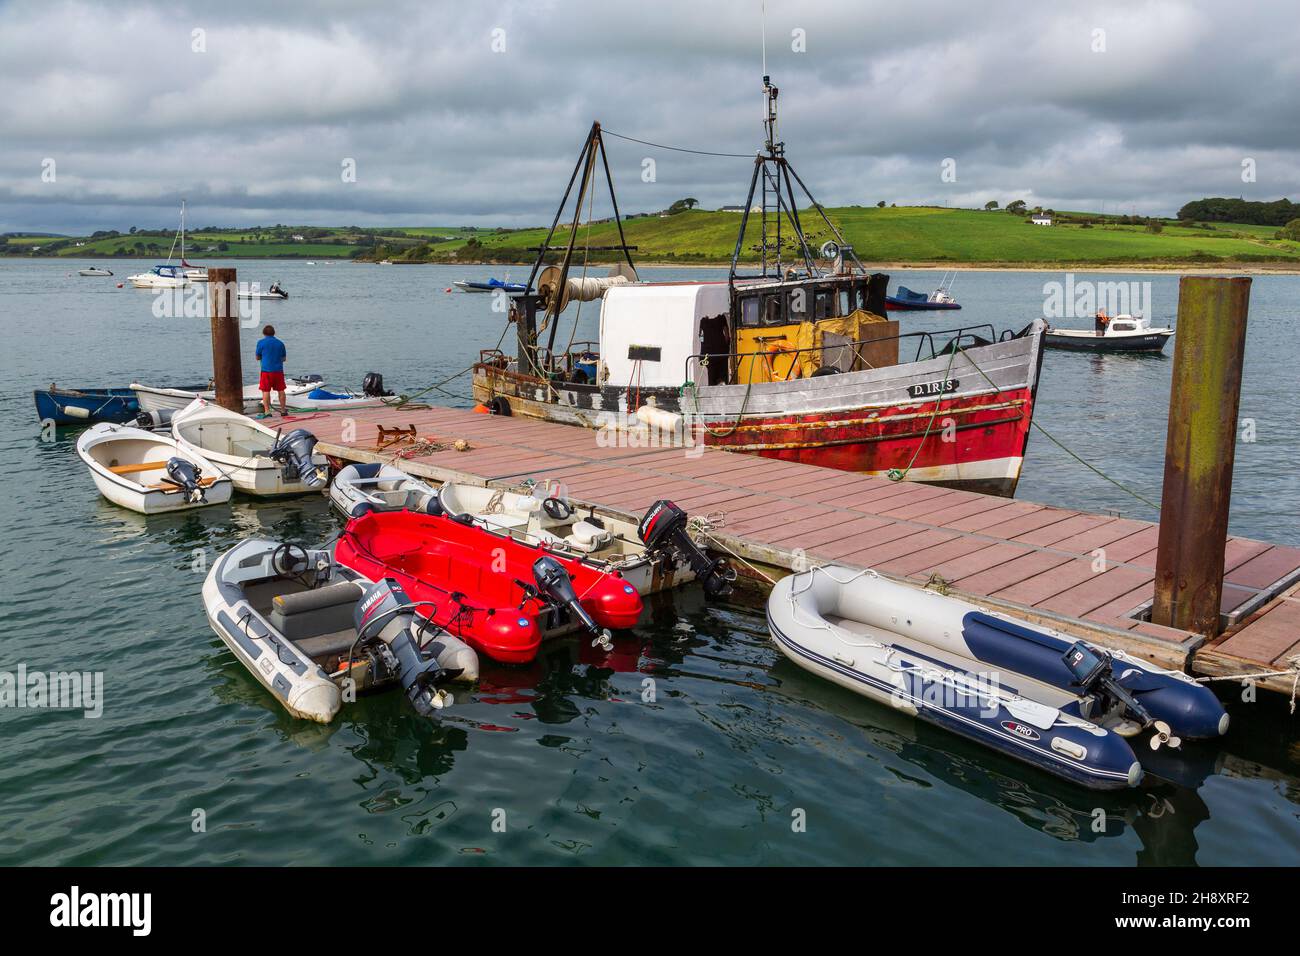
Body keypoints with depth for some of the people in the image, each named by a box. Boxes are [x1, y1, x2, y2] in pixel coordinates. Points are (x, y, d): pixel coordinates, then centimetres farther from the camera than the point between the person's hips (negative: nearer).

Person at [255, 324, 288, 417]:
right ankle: (283, 410, 16)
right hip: (278, 370, 3)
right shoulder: (280, 343, 7)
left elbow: (258, 357, 5)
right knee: (280, 390, 10)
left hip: (266, 370, -3)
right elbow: (283, 358, 14)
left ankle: (267, 411, -6)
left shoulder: (261, 342, -3)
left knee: (266, 391, 0)